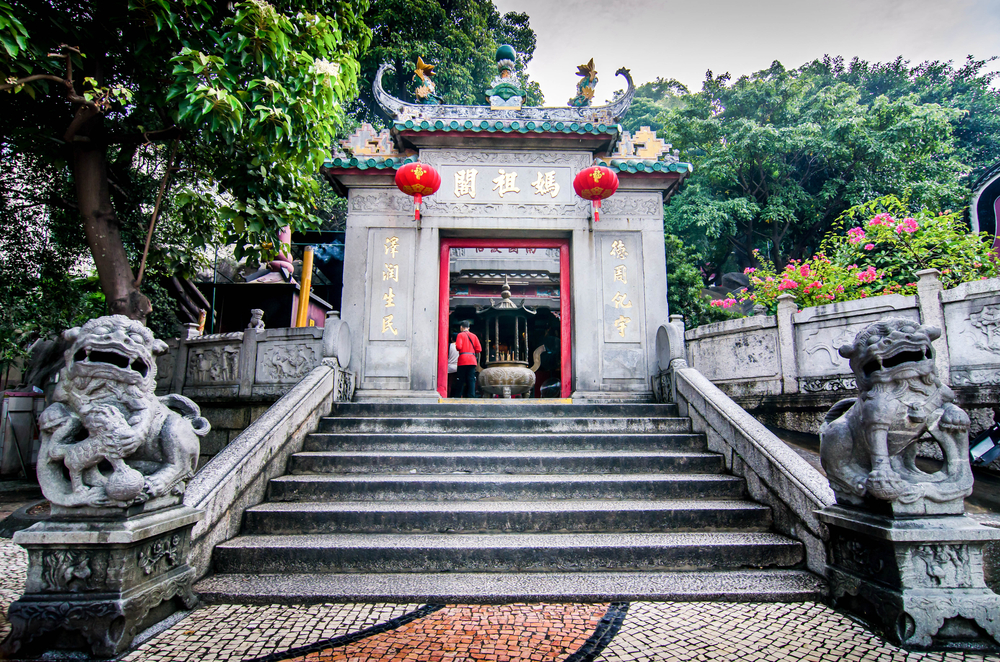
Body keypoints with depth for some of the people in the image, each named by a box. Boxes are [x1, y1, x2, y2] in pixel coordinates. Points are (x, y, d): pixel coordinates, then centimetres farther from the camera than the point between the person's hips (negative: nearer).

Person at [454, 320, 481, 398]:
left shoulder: (460, 335, 0)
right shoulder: (473, 335, 12)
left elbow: (458, 347, -14)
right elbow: (479, 349, 5)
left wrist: (457, 348, 9)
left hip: (463, 360, -3)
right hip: (472, 360, 3)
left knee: (462, 379, 3)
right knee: (471, 379, 1)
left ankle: (460, 396, 4)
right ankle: (471, 396, -6)